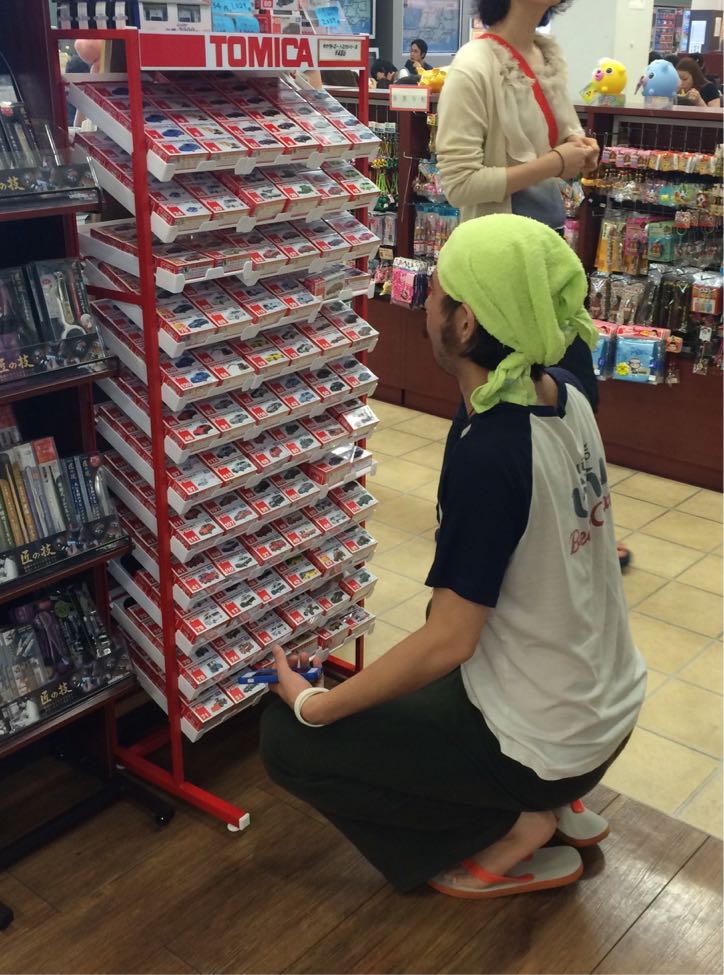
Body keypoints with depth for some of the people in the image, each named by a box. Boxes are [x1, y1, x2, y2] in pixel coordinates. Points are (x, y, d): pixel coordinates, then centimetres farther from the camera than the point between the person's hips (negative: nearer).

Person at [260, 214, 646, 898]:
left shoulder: (488, 458, -30)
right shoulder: (565, 395, -8)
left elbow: (448, 642, -24)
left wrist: (313, 705, -15)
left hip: (547, 741, -8)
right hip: (611, 706, 8)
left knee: (286, 738, -1)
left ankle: (510, 830, 4)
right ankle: (555, 802, 20)